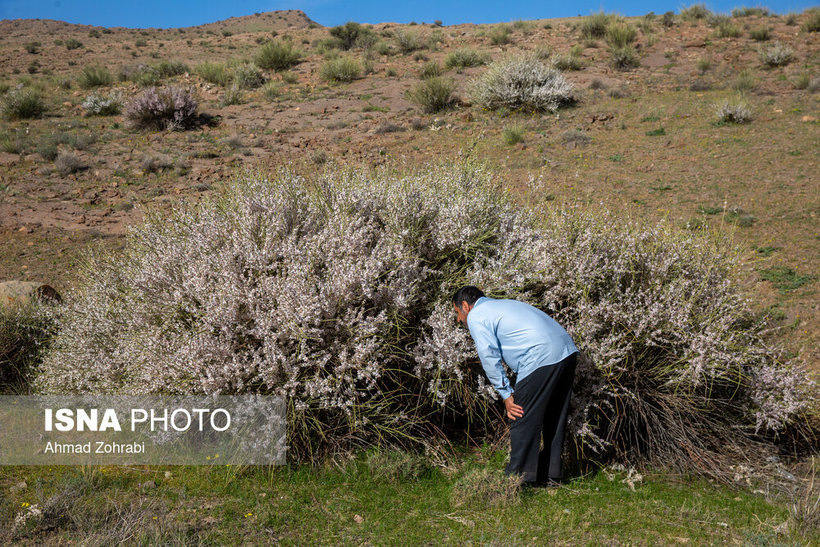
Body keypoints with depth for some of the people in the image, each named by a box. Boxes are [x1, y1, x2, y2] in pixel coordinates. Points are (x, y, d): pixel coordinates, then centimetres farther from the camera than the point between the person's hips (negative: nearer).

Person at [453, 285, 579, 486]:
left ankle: (518, 476, 6)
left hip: (541, 358, -9)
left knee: (522, 418, 0)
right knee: (554, 419, 16)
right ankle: (551, 475, 25)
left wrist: (506, 394, -1)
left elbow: (490, 357, -6)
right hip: (568, 352, 9)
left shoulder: (475, 316, 4)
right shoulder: (503, 305, 31)